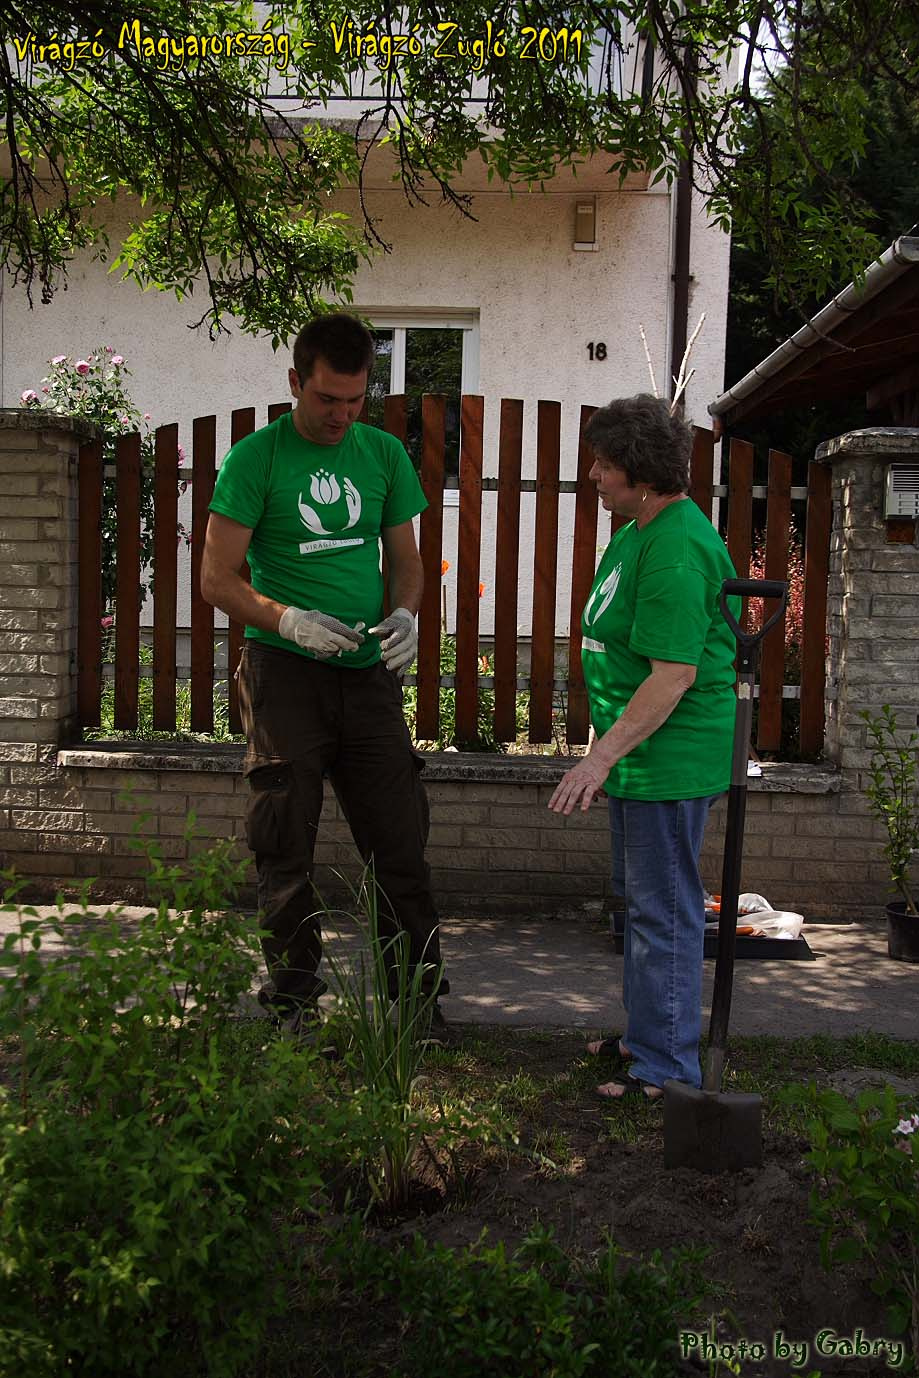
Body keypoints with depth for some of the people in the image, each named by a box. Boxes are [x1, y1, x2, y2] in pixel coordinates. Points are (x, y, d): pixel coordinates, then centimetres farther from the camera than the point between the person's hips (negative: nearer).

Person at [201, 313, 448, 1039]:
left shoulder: (384, 453, 9)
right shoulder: (255, 457, -4)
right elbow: (218, 578, -5)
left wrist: (404, 613, -6)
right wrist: (287, 620, -22)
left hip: (368, 674, 4)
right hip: (284, 672, -3)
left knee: (401, 842, 4)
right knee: (286, 852, 4)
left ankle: (421, 1002, 16)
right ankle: (294, 1007, 17)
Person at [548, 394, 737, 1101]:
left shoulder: (678, 548, -22)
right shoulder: (642, 530, 12)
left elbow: (674, 673, -27)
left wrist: (602, 756, -26)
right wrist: (610, 750, 23)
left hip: (671, 759, -11)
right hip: (642, 752, 11)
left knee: (664, 910, -2)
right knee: (640, 898, 21)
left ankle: (666, 1068, 11)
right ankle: (646, 1036, 36)